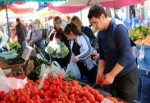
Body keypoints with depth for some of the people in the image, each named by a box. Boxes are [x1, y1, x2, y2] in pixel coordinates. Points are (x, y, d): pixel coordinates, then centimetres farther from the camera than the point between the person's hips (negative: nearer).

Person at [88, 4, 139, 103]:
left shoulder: (118, 28, -19)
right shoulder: (101, 33, 4)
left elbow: (126, 56, -23)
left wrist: (111, 75, -21)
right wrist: (100, 71, -4)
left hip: (127, 75, -7)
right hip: (111, 75, 7)